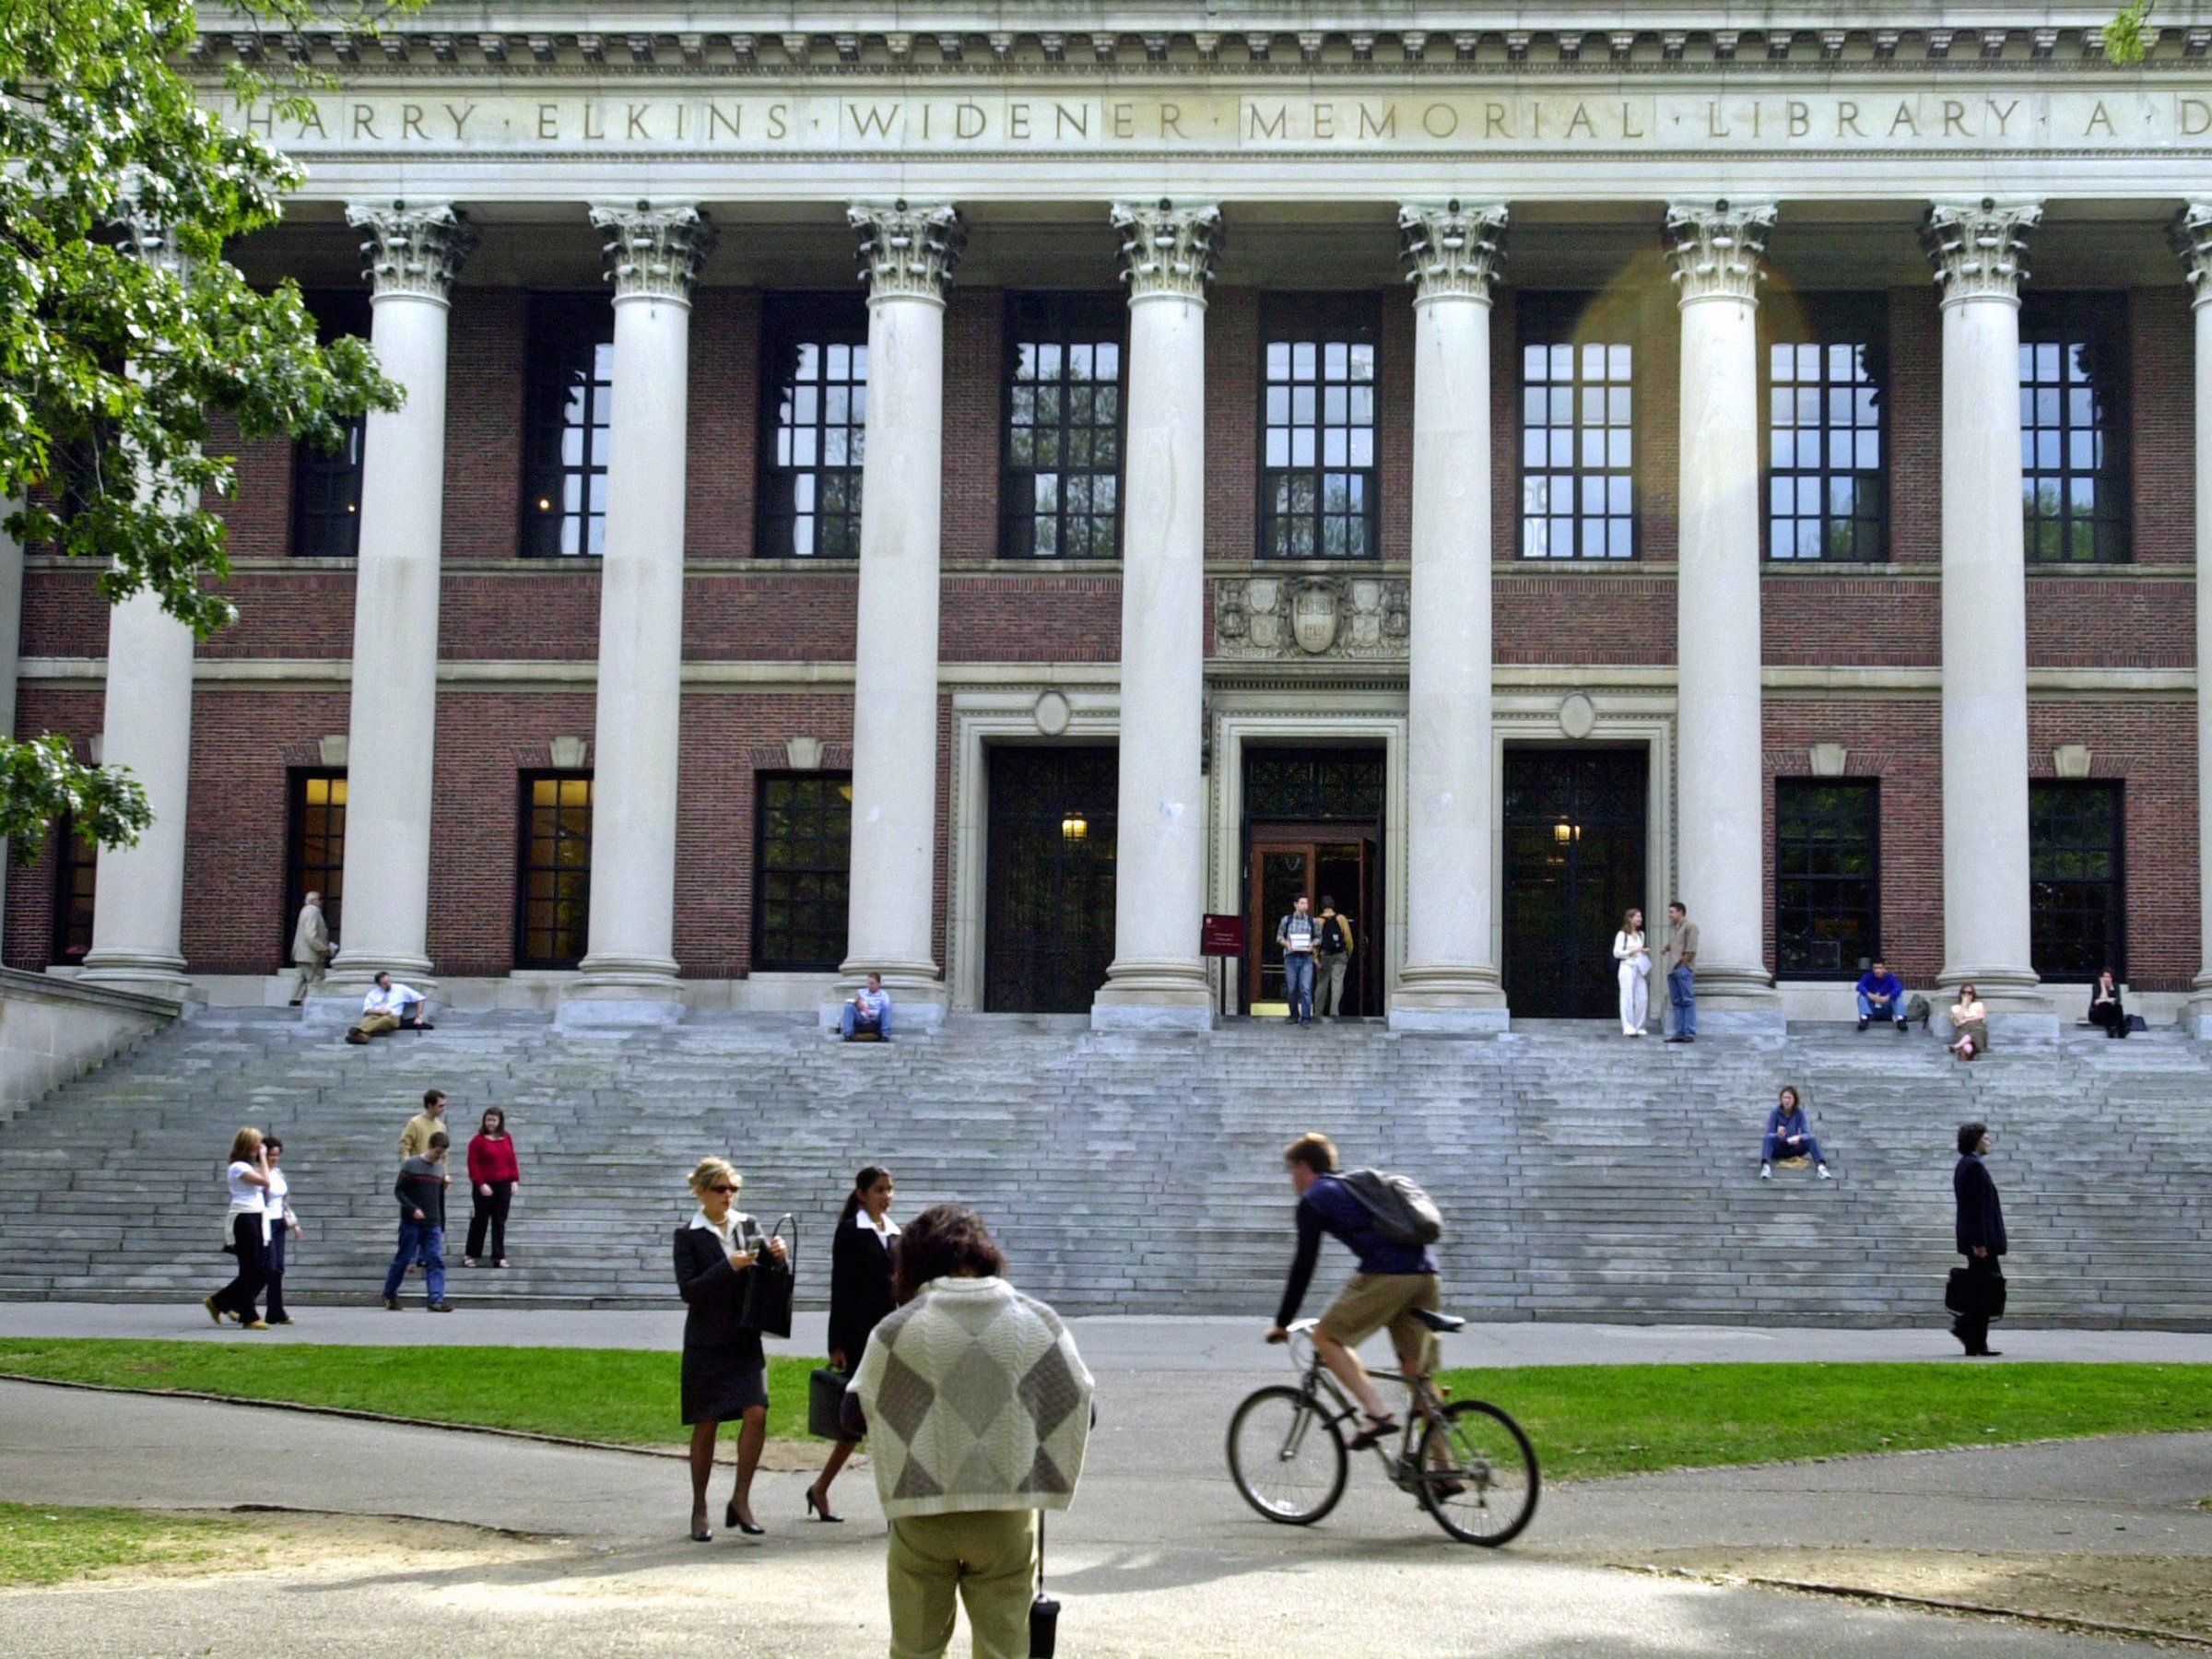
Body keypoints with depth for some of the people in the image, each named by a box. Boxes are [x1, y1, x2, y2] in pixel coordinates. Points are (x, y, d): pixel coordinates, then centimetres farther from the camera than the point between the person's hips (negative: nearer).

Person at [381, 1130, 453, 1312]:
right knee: (403, 1259, 3)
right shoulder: (411, 1165, -4)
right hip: (411, 1224, -4)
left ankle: (437, 1299, -12)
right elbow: (398, 1190, -6)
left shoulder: (440, 1168, 11)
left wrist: (442, 1226, 18)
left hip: (433, 1225, 4)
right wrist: (412, 1209, -19)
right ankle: (389, 1294, 21)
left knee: (436, 1260, -7)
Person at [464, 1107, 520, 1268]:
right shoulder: (478, 1140, -6)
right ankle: (469, 1254, 14)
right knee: (480, 1221, 3)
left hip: (503, 1186, 4)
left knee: (500, 1223, 6)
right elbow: (473, 1164, -9)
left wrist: (514, 1180, 3)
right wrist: (481, 1184, -15)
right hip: (485, 1187, -4)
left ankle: (499, 1257, 10)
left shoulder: (507, 1138, 8)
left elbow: (512, 1160, 12)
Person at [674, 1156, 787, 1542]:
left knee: (757, 1413, -11)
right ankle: (699, 1510, 16)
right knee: (706, 1426, 4)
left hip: (745, 1339, 3)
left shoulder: (747, 1226, 8)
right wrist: (729, 1267, -22)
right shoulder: (689, 1236, -4)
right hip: (707, 1343, -3)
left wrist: (776, 1256, -12)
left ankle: (741, 1499, 1)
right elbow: (688, 1290, -13)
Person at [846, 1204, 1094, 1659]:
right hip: (1008, 1516, 1)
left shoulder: (899, 1328, -7)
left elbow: (854, 1414, -2)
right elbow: (1081, 1411, 3)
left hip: (922, 1515, -1)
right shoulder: (1039, 1322, -2)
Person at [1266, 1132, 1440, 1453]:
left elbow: (1304, 1266, 5)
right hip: (1425, 1273, 8)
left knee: (1326, 1337, 7)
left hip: (1387, 1275, -8)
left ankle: (1378, 1413, -8)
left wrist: (1282, 1323, 13)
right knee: (1418, 1372, 12)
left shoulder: (1314, 1199, 8)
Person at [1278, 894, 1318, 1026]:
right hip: (1291, 956, 1)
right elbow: (1279, 937, 11)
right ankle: (1294, 1016, 18)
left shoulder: (1312, 921, 8)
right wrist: (1286, 943, -8)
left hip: (1306, 957, -1)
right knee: (1291, 989, 4)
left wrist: (1312, 944, -7)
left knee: (1306, 988, -11)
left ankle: (1306, 1017, -11)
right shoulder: (1286, 920, 7)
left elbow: (1318, 937, 13)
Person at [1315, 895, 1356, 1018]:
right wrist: (1349, 955, 11)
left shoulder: (1317, 921, -3)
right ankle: (1334, 1011, -13)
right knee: (1337, 983, -2)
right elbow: (1348, 938, -1)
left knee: (1322, 984, 8)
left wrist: (1316, 959, -9)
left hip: (1324, 956, 0)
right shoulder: (1341, 919, 0)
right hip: (1339, 956, 0)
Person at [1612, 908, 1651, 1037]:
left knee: (1642, 998, 0)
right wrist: (1633, 951, -14)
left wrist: (1645, 952, 6)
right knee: (1628, 998, -7)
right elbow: (1616, 953, -8)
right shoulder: (1622, 935, -3)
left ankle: (1638, 1027, 8)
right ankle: (1628, 1028, -5)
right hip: (1627, 968, -6)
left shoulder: (1641, 934, 16)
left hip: (1639, 969, 6)